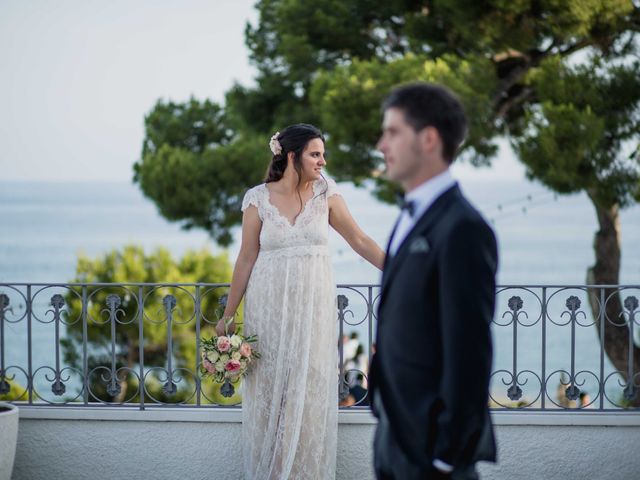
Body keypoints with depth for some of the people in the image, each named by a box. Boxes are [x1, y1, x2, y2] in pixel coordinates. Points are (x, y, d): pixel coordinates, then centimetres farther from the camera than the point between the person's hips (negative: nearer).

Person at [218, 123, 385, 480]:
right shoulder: (259, 199, -4)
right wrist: (227, 316, 2)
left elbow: (361, 241, 3)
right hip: (270, 308, -1)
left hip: (314, 307, 1)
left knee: (310, 394, 2)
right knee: (269, 393, 5)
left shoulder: (326, 194, -1)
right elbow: (246, 259, 1)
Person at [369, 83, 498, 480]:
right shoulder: (413, 218, 13)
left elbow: (469, 350, -20)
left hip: (431, 443, -9)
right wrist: (388, 431, 16)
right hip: (397, 438, 9)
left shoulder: (462, 229, -17)